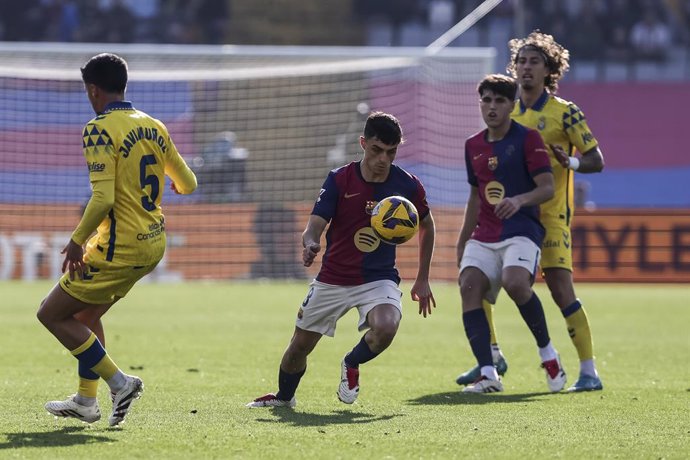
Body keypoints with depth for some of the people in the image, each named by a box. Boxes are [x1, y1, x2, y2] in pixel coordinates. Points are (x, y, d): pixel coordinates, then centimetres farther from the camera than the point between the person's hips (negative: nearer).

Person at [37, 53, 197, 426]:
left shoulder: (100, 130, -15)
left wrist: (77, 241, -13)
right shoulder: (154, 127, 8)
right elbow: (187, 184, 15)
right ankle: (86, 400, 25)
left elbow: (103, 198, -24)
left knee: (51, 314, 1)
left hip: (119, 249, -9)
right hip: (153, 244, 9)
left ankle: (118, 382, -3)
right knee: (86, 314, 23)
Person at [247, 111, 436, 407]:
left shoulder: (408, 186, -9)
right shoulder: (339, 180, -12)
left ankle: (351, 365, 2)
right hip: (332, 279, 1)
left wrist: (422, 280, 9)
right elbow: (314, 226, -17)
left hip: (379, 278, -1)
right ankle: (284, 397, 42)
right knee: (300, 346, 9)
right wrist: (310, 244, -43)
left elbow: (427, 227, 10)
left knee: (386, 327, -32)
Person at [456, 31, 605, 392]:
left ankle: (588, 371, -11)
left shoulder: (564, 112, -3)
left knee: (560, 287, -16)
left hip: (550, 214, -6)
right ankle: (491, 356, 18)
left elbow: (596, 161, -6)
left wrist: (570, 162, -26)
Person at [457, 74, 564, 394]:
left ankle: (547, 352, -7)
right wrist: (462, 241, 27)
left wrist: (520, 200, -29)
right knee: (469, 286, -19)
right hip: (484, 235, 6)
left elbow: (547, 188, -9)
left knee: (515, 282, -32)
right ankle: (487, 374, -23)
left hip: (521, 231, -6)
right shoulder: (473, 146, 16)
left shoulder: (527, 139, -2)